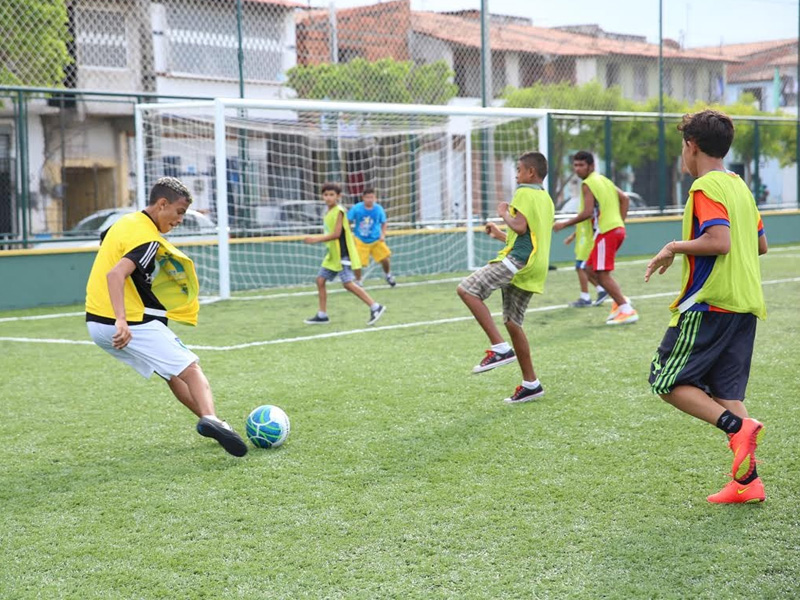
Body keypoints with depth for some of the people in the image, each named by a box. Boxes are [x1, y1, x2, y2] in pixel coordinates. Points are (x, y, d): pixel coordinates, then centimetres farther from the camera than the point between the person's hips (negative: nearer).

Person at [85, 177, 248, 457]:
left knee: (173, 372, 21)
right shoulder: (149, 240, -18)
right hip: (132, 326, -9)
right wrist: (122, 321, -43)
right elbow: (115, 274, -32)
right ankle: (210, 419, -36)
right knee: (189, 368, -11)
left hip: (97, 321, 9)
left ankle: (209, 421, 23)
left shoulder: (125, 222, 11)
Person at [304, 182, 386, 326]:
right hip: (333, 255, 9)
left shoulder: (339, 211, -15)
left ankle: (375, 307, -12)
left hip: (343, 254, -9)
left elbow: (336, 234, -22)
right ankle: (322, 315, 14)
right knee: (320, 280, 7)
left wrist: (317, 239, -21)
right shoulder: (328, 212, 12)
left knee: (348, 283, -16)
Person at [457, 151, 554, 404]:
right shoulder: (546, 198, 25)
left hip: (519, 260, -10)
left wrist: (504, 213, 0)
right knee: (512, 323, 13)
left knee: (467, 289, -16)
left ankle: (500, 348, -22)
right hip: (534, 266, 10)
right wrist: (500, 234, 36)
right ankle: (530, 383, 16)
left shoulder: (524, 193, -4)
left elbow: (520, 226, -19)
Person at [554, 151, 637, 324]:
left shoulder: (587, 184, -9)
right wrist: (620, 221, 20)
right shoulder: (603, 180, 18)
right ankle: (620, 302, 13)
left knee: (602, 273, -7)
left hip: (606, 231, -10)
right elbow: (624, 198, 19)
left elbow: (588, 212, -17)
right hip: (617, 228, 10)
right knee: (591, 268, 17)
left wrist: (565, 224, -9)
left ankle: (627, 310, -10)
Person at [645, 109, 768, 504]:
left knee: (667, 382, 0)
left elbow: (719, 241, -24)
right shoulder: (739, 185, 16)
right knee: (724, 393, 9)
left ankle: (739, 427, -16)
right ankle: (747, 482, 4)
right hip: (745, 305, 9)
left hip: (709, 304, -9)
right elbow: (760, 244, 20)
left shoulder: (706, 186, -12)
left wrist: (675, 247, -10)